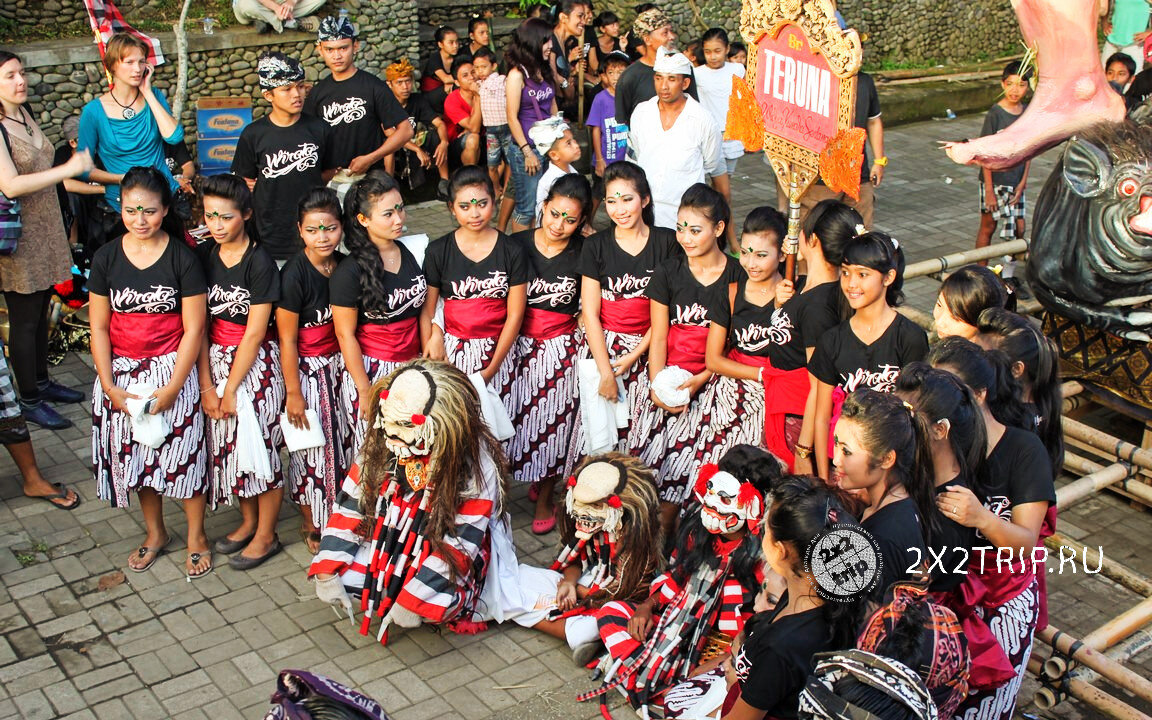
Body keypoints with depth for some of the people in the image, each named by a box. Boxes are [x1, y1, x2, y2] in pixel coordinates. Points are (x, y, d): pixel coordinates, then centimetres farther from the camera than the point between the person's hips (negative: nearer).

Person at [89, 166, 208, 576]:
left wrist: (172, 388, -14)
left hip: (173, 371, -3)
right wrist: (109, 387, -8)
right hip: (121, 372, 3)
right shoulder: (106, 258, -2)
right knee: (135, 456, 12)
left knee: (184, 454, 0)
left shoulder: (182, 257, -10)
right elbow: (99, 328, 1)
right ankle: (155, 533, 33)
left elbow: (193, 328, -9)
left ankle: (196, 537, 20)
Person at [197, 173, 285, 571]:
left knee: (261, 445, 2)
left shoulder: (259, 262, -15)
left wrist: (231, 388, -13)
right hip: (215, 359, 6)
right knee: (229, 444, 14)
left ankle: (266, 535, 18)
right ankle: (248, 521, 34)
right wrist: (207, 386, -6)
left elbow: (255, 332, -15)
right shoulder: (204, 256, 1)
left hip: (256, 364, -6)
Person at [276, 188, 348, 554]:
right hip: (307, 370, -5)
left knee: (342, 441, 13)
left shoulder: (345, 266, -3)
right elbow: (287, 339, -16)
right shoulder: (294, 274, -20)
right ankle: (313, 525, 24)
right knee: (313, 449, 6)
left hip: (340, 365, 5)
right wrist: (293, 392, -14)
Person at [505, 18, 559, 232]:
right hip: (527, 150, -7)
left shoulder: (544, 70, 10)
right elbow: (512, 118, -12)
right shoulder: (517, 74, -10)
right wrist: (527, 152, -15)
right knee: (526, 207, 0)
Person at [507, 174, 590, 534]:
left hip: (562, 349, 0)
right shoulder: (516, 244, -3)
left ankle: (544, 497, 24)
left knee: (554, 421, 5)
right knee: (512, 416, 1)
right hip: (518, 343, 1)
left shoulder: (585, 252, -4)